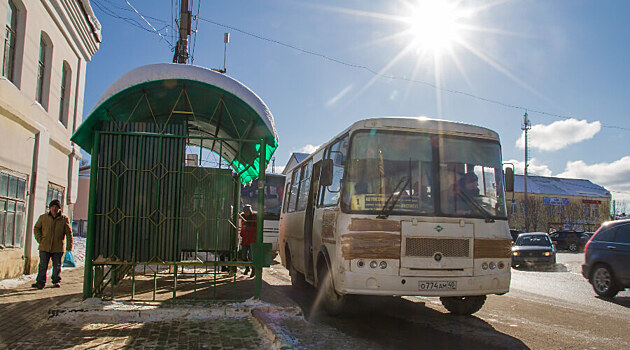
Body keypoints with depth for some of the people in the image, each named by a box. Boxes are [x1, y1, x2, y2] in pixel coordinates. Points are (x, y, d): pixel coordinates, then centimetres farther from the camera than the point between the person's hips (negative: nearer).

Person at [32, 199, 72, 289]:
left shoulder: (64, 219, 1)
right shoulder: (43, 217, 4)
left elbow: (69, 233, 3)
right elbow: (36, 228, 14)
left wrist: (69, 246, -2)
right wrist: (40, 240, 0)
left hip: (58, 248, 0)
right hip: (44, 247, 1)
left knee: (57, 266, 8)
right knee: (43, 265, 1)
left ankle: (56, 281, 22)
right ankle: (40, 282, 8)